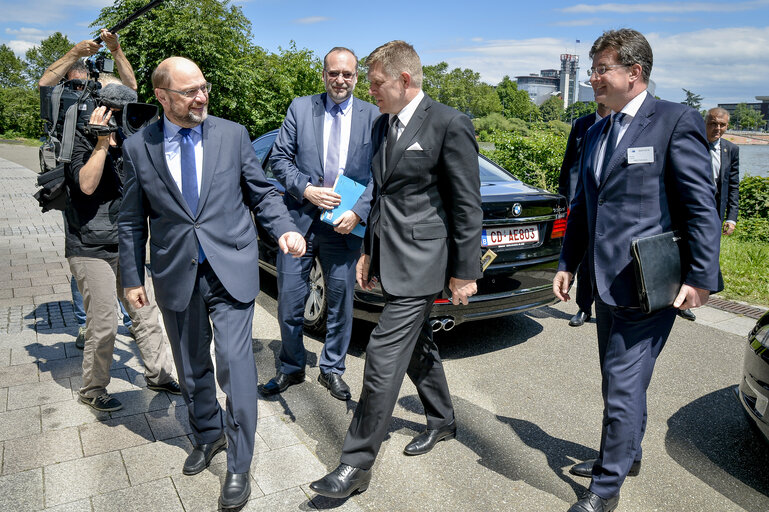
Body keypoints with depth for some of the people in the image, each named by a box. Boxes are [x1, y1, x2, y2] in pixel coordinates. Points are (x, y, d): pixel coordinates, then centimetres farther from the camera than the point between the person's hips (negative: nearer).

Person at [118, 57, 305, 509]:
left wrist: (285, 229, -13)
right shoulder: (139, 147, 1)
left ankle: (239, 468, 11)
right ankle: (209, 435, 43)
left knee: (236, 365, -6)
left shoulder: (233, 134, -1)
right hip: (176, 275, 2)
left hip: (231, 270, -2)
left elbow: (262, 192, 4)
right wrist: (133, 277, 7)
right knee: (192, 369, 17)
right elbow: (133, 221, 7)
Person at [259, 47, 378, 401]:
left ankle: (332, 369, 31)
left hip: (344, 225, 0)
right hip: (299, 219, 1)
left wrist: (359, 212, -11)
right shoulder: (300, 108, 6)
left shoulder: (373, 117, 3)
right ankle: (291, 368, 29)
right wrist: (305, 189, -11)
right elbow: (279, 158, 4)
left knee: (340, 302, 11)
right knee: (290, 302, 7)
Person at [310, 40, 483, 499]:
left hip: (421, 262, -8)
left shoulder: (450, 125, -12)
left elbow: (467, 206, -12)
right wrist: (369, 252, 20)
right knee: (418, 348, 20)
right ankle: (442, 421, 42)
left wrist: (464, 273, -12)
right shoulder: (383, 125, 12)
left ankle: (357, 465, 4)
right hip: (391, 259, 9)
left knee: (384, 358, -8)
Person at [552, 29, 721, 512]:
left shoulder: (676, 120, -8)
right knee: (619, 379, 20)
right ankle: (626, 454, 41)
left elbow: (702, 208, -11)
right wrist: (568, 264, 16)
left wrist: (701, 278, -14)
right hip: (608, 284, 8)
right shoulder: (597, 133, 15)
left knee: (624, 385, -1)